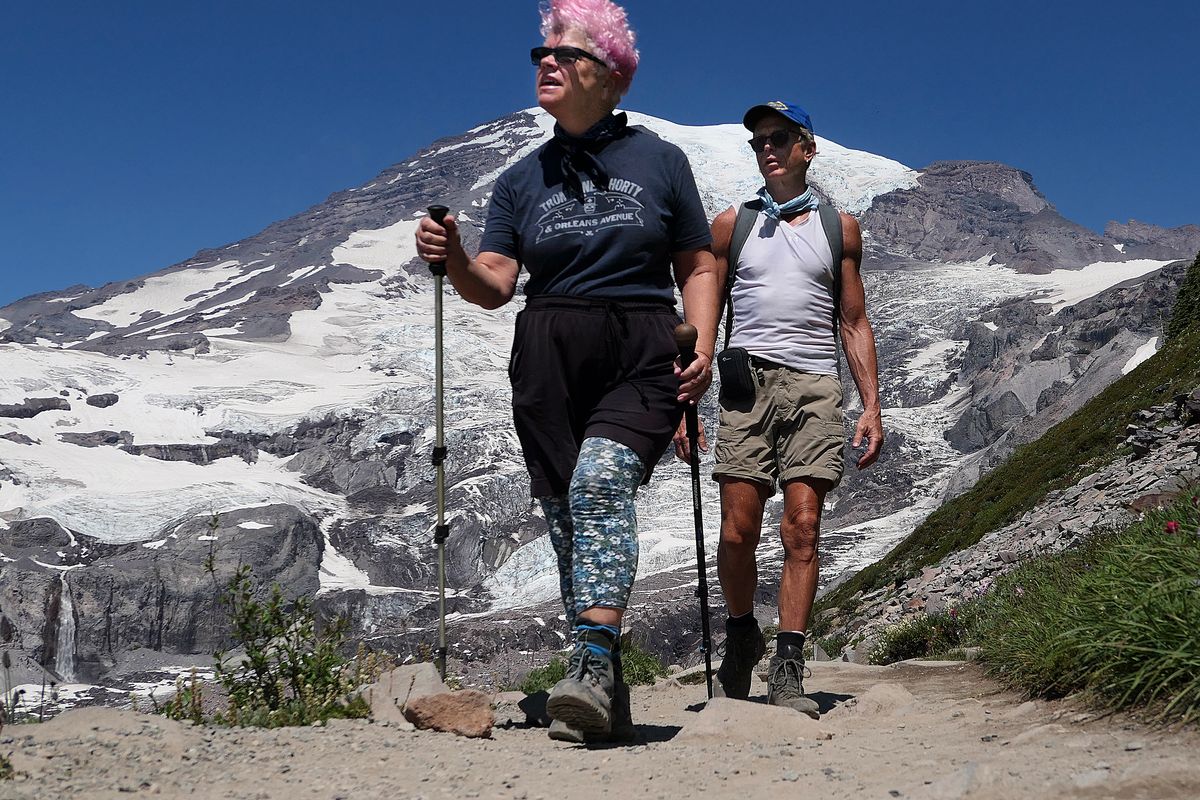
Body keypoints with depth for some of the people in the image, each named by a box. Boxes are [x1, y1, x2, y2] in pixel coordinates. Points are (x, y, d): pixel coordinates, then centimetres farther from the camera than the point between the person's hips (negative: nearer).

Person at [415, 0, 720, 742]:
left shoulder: (660, 161, 9)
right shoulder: (522, 179, 14)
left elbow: (699, 267, 10)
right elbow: (495, 284, 5)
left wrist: (704, 349, -5)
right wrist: (454, 259, -16)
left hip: (642, 357, -3)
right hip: (549, 363, 3)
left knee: (601, 481, -28)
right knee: (569, 518, 2)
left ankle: (591, 665, -33)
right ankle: (607, 694, 11)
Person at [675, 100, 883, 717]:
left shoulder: (839, 227, 15)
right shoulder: (731, 225, 15)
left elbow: (855, 325, 15)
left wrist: (871, 406, 5)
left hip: (815, 388, 0)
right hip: (748, 383, 0)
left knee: (802, 528, -9)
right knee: (737, 531, -6)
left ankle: (787, 670, -6)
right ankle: (741, 638, 18)